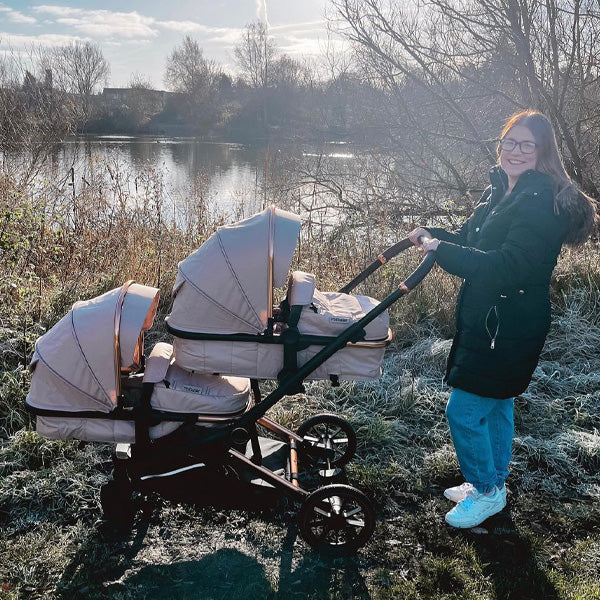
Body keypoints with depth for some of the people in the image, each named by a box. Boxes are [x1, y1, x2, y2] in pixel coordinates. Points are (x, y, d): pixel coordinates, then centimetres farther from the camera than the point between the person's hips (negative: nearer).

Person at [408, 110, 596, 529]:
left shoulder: (543, 203, -21)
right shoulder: (499, 191, 9)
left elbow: (508, 266, -30)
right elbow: (472, 242, 17)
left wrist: (443, 250, -31)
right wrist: (433, 236, 0)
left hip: (509, 330, -9)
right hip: (486, 320, 9)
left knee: (463, 411, -3)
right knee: (497, 404, 22)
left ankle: (485, 491, 19)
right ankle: (494, 484, 40)